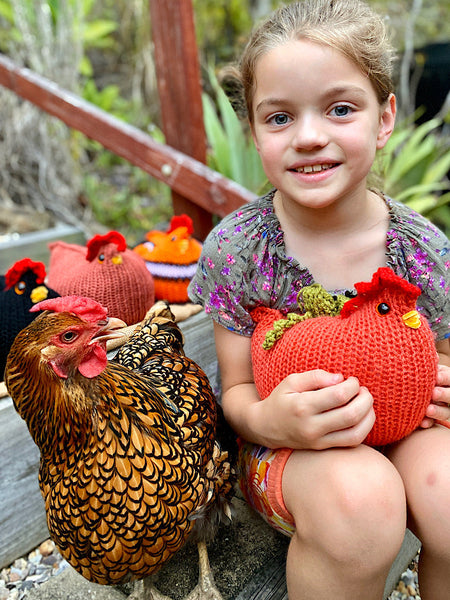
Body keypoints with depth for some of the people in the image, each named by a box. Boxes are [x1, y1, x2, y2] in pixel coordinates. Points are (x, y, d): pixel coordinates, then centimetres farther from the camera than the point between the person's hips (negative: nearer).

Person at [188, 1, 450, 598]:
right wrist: (267, 419, -29)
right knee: (358, 492, -33)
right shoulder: (234, 247, -13)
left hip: (399, 434, 3)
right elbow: (236, 390, -6)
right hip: (285, 446, -1)